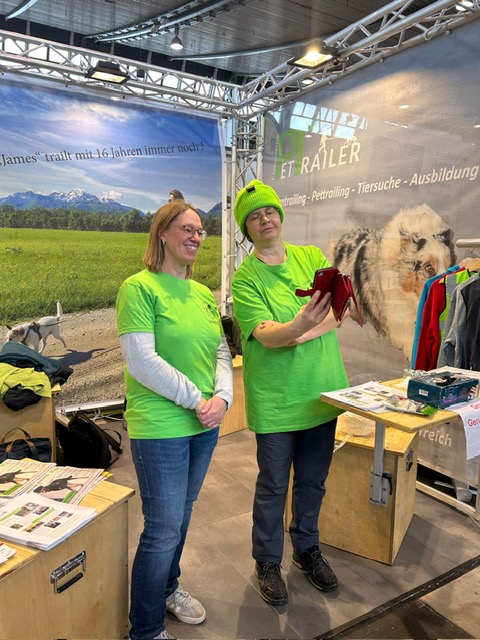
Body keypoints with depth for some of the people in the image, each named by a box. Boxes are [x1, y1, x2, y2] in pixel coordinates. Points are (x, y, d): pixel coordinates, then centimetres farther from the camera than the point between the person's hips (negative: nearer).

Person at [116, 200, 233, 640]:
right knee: (163, 528, 2)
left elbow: (222, 352, 10)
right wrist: (196, 400, -16)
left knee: (181, 515, 21)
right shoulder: (140, 287, -11)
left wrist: (222, 397, -7)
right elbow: (141, 361, -19)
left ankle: (168, 588, 45)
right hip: (160, 427, -7)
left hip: (205, 426, 7)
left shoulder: (203, 294, 10)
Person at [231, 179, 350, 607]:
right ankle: (268, 563, 34)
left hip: (322, 390, 4)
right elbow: (265, 335, -22)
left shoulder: (312, 257, 3)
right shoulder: (245, 278, -9)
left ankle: (307, 549, 44)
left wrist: (306, 333, -23)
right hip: (275, 398, -4)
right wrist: (299, 326, -42)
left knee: (313, 481, 20)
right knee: (273, 486, 11)